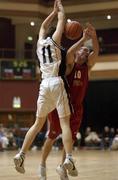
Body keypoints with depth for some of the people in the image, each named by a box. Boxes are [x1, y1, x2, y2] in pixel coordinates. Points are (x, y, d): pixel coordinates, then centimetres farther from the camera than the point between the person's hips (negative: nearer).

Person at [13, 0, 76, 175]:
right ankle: (68, 158, -17)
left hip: (44, 85, 5)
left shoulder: (40, 43, 18)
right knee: (65, 122, -6)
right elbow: (62, 20, 14)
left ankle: (21, 155, 3)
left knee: (38, 123, 11)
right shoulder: (54, 40, 6)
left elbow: (44, 26, 35)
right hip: (57, 83, -5)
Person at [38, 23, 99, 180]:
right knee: (53, 136, 3)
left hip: (77, 107, 5)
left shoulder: (87, 66, 5)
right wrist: (84, 39, -33)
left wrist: (94, 37, -26)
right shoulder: (69, 65, -8)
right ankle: (42, 164, 20)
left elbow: (96, 52, -11)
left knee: (70, 138, 8)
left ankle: (63, 166, 22)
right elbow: (69, 52, -30)